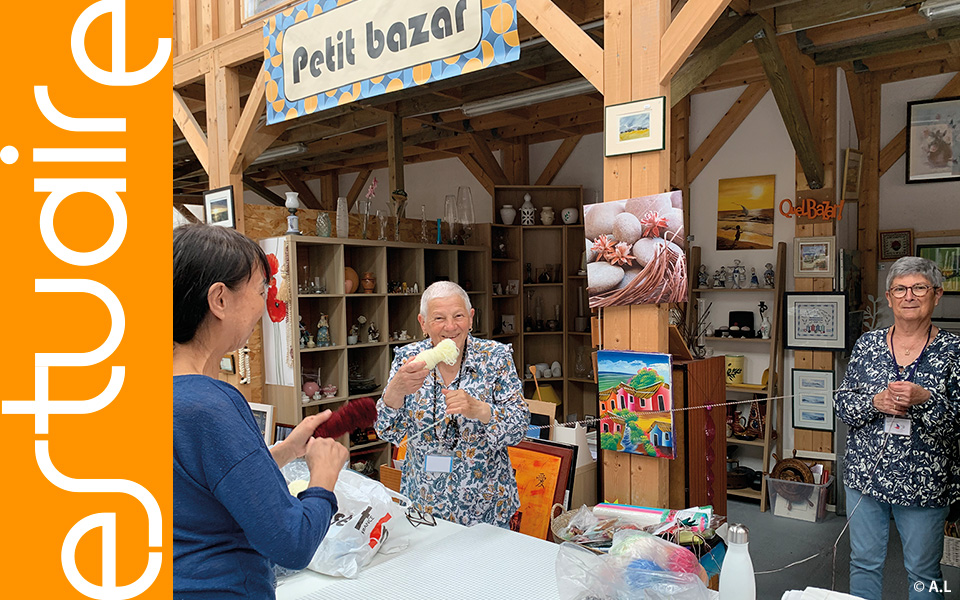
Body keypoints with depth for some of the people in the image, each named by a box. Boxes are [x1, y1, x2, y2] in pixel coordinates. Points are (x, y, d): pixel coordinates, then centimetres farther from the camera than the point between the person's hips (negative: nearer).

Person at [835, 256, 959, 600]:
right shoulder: (867, 344, 2)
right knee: (864, 563, 15)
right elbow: (843, 405, 1)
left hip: (924, 482, -2)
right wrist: (876, 402, -17)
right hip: (865, 474, 2)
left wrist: (925, 399, -25)